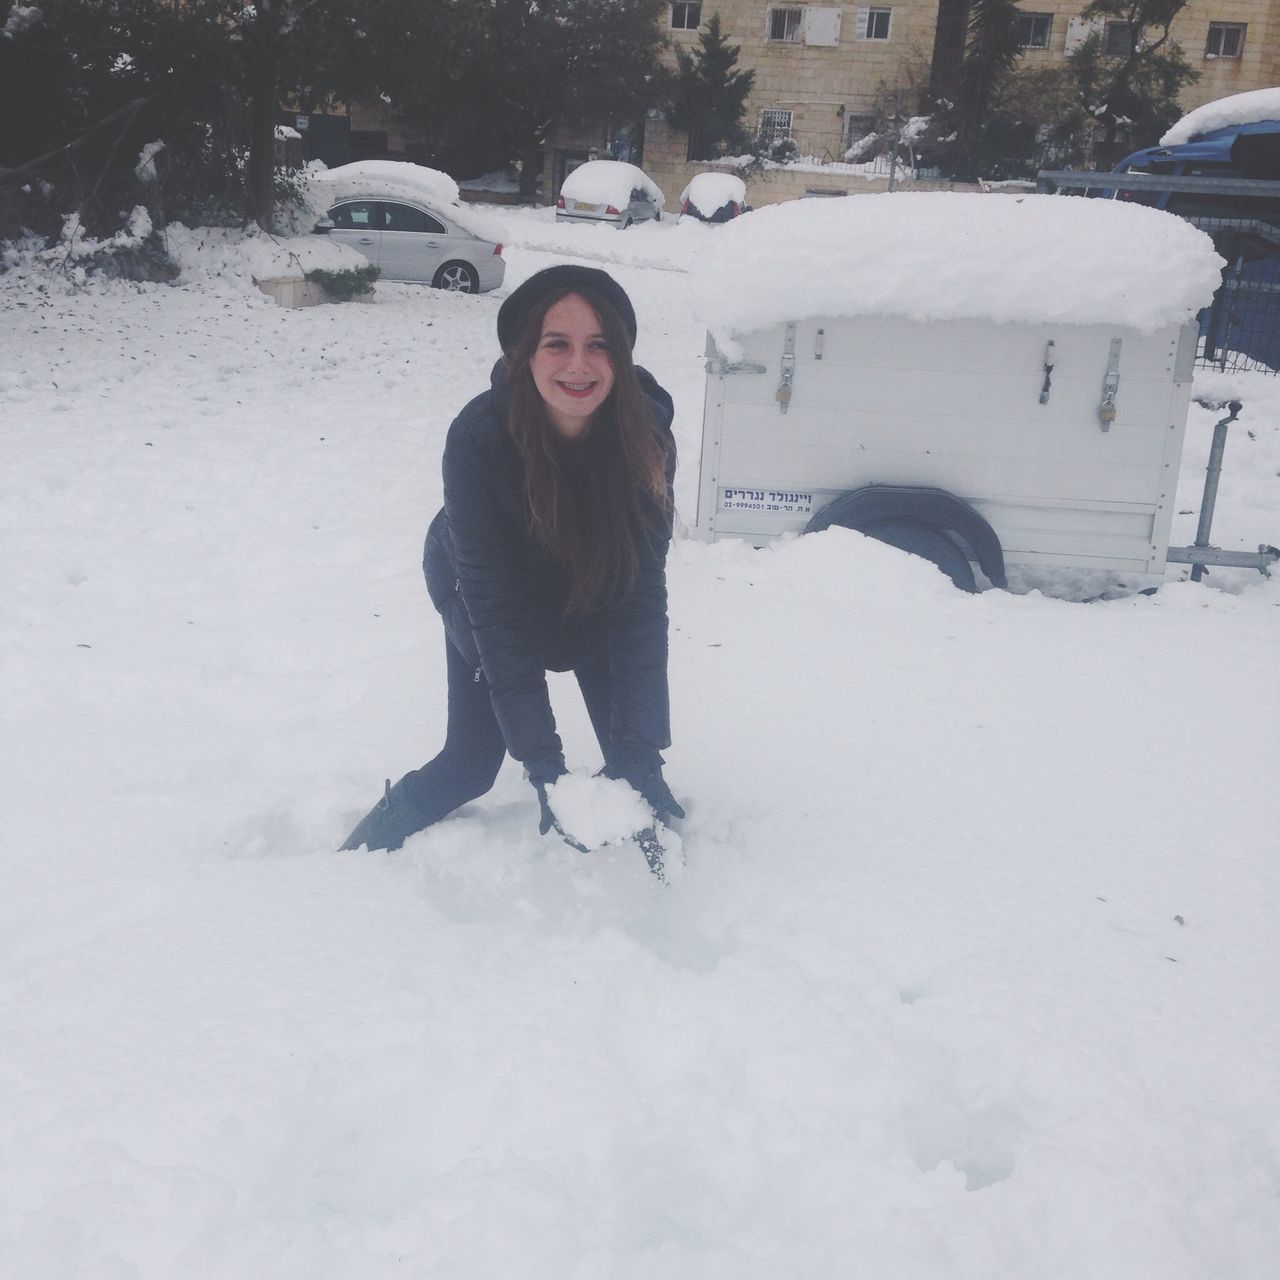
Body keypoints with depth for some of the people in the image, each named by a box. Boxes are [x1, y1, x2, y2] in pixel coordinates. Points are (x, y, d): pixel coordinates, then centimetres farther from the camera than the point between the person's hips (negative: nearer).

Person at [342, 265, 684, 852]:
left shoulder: (646, 433, -30)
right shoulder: (477, 438, -35)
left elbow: (642, 595, -29)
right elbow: (495, 606, -33)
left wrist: (639, 756, -36)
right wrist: (542, 763, -37)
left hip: (595, 600, 2)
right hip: (484, 600, -1)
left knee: (634, 753, -8)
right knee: (471, 764, 1)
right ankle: (366, 849, 27)